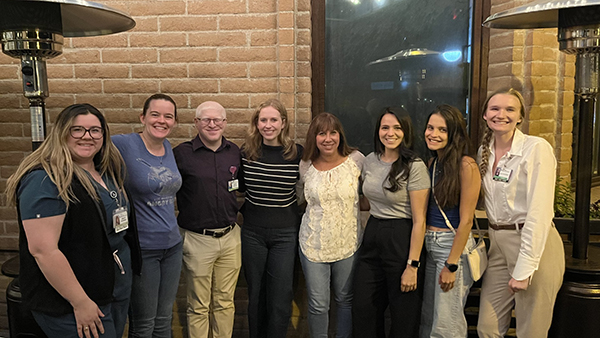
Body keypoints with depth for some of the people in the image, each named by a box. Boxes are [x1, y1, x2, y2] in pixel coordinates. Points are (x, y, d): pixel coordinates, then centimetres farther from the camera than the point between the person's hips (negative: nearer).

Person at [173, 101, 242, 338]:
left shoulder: (235, 152, 4)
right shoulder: (181, 153, -8)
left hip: (230, 237, 4)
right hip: (197, 239, -3)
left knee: (225, 303, 16)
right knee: (199, 306, 9)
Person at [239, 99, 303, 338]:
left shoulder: (297, 153, -6)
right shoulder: (246, 153, -2)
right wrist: (245, 210, 5)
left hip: (286, 233, -1)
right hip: (252, 232, 2)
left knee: (280, 299, 2)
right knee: (256, 295, 14)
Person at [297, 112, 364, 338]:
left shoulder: (356, 160, -5)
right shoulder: (305, 167, -2)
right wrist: (318, 209, 4)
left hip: (348, 243, 0)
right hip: (314, 245, 0)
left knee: (346, 301, 15)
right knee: (318, 305, 7)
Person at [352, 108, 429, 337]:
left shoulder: (415, 167, -14)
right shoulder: (370, 161, 5)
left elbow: (419, 220, -15)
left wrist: (412, 266, -17)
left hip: (402, 239, -6)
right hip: (372, 236, 6)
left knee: (403, 319, 8)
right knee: (363, 311, 10)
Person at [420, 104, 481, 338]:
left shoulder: (466, 165, -14)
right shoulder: (432, 163, 10)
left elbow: (466, 220, -15)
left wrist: (451, 264, -15)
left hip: (453, 245, -7)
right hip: (429, 244, 7)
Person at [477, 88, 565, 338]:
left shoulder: (536, 148, -13)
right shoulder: (484, 151, 8)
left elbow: (540, 212, -18)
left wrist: (523, 269, -20)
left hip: (534, 245, -6)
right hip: (498, 245, 6)